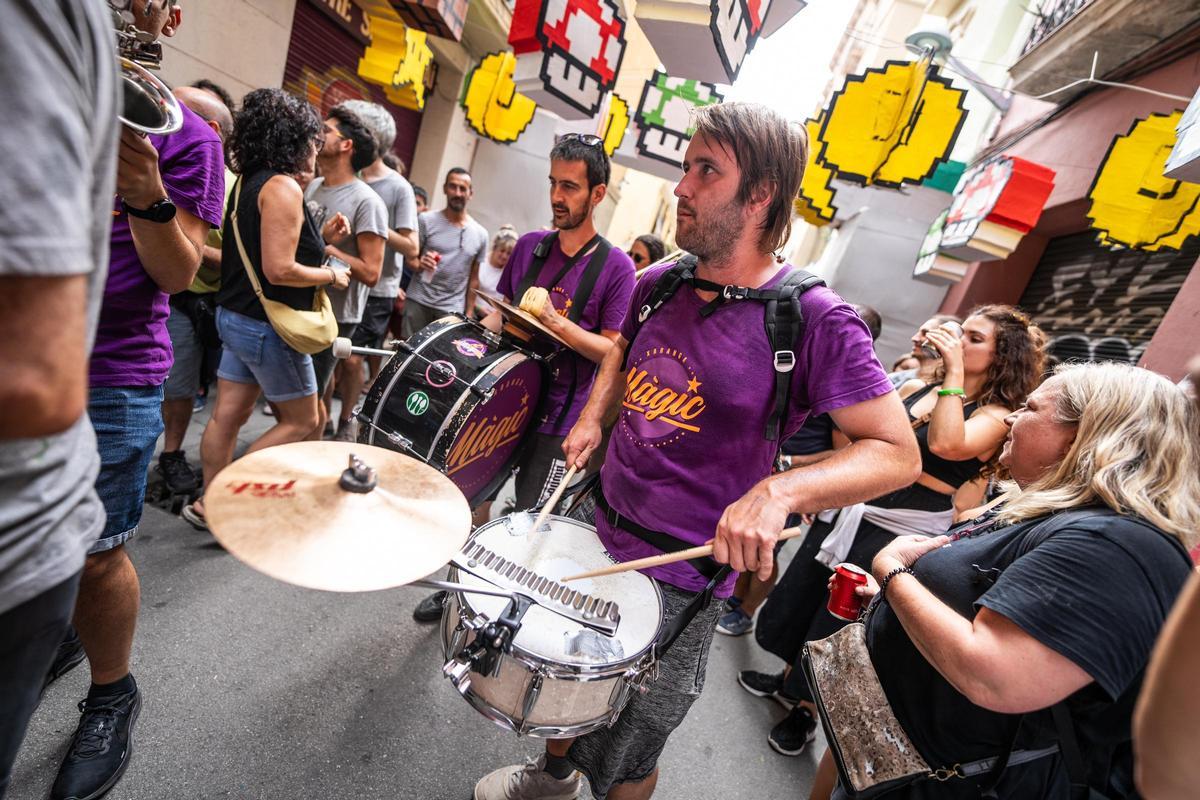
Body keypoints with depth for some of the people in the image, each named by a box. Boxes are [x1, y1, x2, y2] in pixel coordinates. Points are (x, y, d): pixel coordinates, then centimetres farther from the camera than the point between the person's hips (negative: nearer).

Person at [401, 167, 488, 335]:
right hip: (418, 302, 0)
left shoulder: (480, 234, 7)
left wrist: (469, 313, 7)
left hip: (452, 309, 1)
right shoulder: (427, 220, 1)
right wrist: (419, 263, -20)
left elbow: (473, 278, 11)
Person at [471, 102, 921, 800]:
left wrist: (778, 491, -33)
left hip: (680, 578, -6)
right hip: (595, 534, 6)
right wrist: (594, 417, 1)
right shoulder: (659, 284, 0)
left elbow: (898, 453, -17)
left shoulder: (816, 320, -19)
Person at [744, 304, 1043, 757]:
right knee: (800, 597, 16)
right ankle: (789, 679, 42)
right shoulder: (915, 388, 7)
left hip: (901, 532, -6)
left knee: (834, 623, 7)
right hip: (853, 509, 6)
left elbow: (945, 445, -31)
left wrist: (955, 373, -24)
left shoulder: (997, 417, -9)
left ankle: (807, 709, 33)